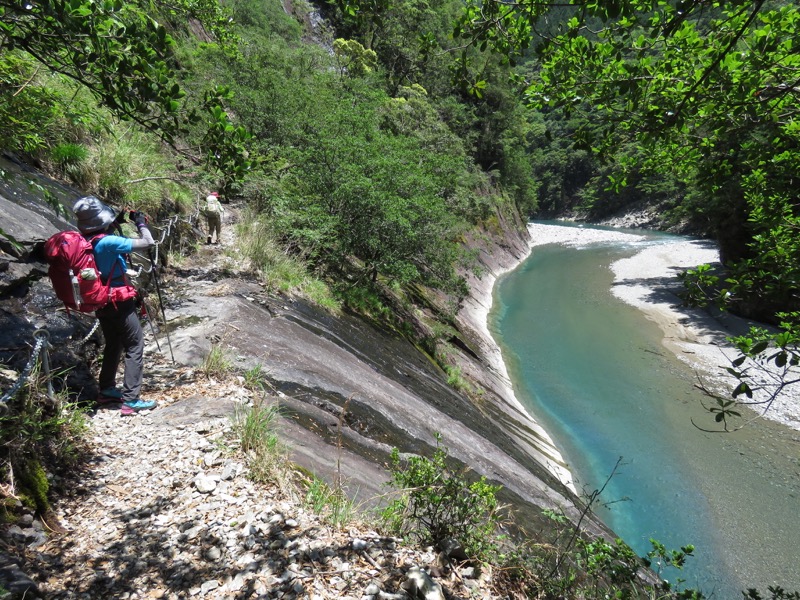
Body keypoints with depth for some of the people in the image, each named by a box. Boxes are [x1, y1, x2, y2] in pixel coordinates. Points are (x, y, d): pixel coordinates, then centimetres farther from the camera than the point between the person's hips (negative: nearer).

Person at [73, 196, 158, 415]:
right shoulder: (108, 242, -23)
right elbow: (147, 243, -22)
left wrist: (115, 223, 14)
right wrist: (140, 222, -6)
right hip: (119, 303, -8)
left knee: (113, 346, 22)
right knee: (135, 347, -2)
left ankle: (106, 391, 31)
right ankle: (130, 400, -4)